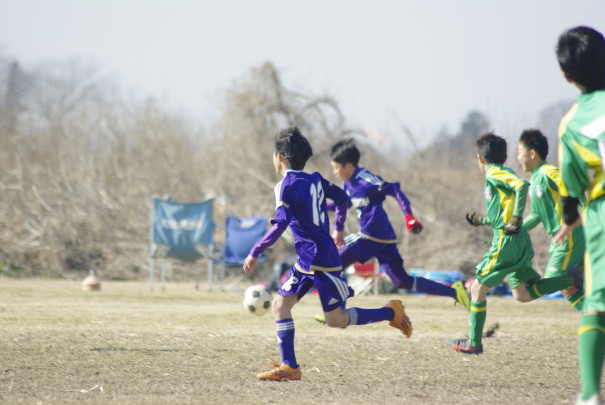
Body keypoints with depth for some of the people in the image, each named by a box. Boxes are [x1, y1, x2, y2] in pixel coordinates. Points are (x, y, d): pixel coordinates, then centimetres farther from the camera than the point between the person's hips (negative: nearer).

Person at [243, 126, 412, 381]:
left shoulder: (287, 185, -15)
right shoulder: (315, 179, 10)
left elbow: (280, 225, -25)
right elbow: (341, 197, 21)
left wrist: (255, 253, -21)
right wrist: (338, 227, 37)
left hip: (321, 260, -9)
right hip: (307, 261, 9)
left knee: (336, 320, -1)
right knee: (280, 304, 3)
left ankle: (391, 313, 10)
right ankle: (289, 367, 0)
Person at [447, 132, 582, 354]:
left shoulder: (495, 174, -8)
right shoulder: (503, 174, 19)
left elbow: (522, 185, -26)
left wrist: (516, 218, -28)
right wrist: (481, 220, 38)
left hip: (506, 243, -9)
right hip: (519, 244, 9)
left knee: (478, 289, 2)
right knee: (523, 294, 11)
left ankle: (474, 343, 7)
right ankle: (571, 280, 0)